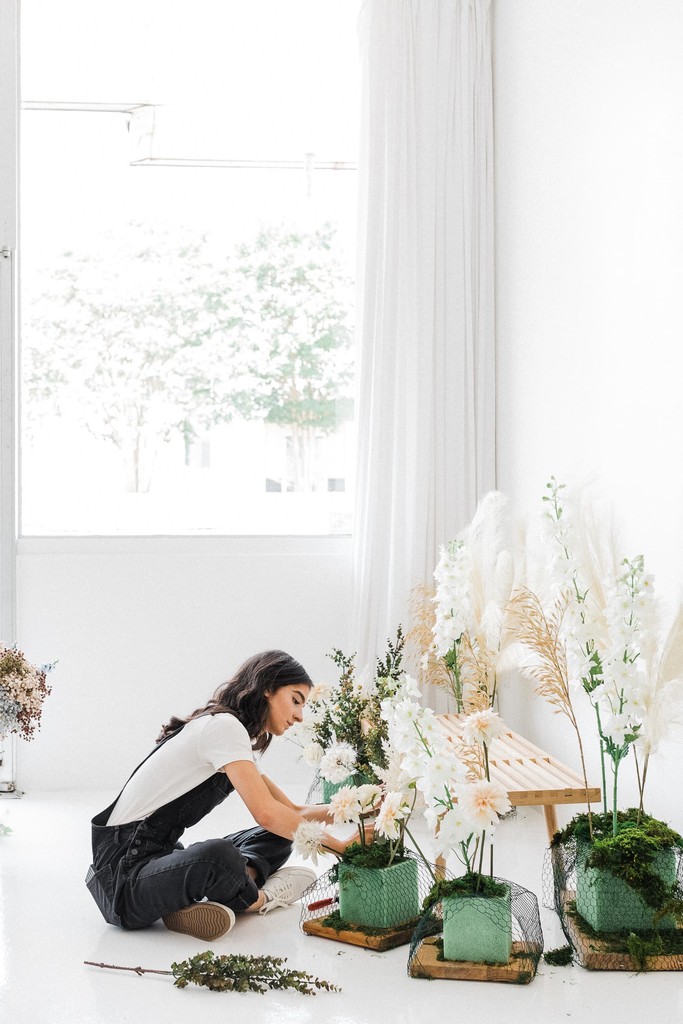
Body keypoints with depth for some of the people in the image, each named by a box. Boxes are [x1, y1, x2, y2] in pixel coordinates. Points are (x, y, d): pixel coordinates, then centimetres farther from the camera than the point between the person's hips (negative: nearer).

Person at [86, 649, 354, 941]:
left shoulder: (231, 733, 15)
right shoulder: (223, 726, -15)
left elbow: (290, 812, 15)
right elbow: (267, 813, -23)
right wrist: (341, 847, -15)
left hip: (159, 854, 10)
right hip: (124, 873, -10)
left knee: (275, 840, 13)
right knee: (220, 855, -38)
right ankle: (256, 899, -5)